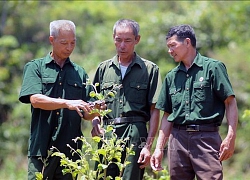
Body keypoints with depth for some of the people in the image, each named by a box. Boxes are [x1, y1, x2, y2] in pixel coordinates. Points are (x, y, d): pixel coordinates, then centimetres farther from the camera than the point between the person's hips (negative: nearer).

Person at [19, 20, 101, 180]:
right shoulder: (35, 67, 8)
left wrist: (95, 111, -12)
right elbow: (35, 99, -10)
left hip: (70, 149, 3)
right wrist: (67, 103, -21)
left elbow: (86, 115, 12)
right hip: (41, 148, -3)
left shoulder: (80, 73, 16)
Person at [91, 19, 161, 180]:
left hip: (135, 135, -3)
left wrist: (148, 145, -4)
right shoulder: (104, 68, 15)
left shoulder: (150, 69, 6)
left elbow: (154, 111, 3)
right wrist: (95, 121, -1)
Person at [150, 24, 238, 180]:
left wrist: (231, 137, -13)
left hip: (206, 138, -5)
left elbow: (230, 103, -3)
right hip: (178, 139, 5)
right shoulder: (171, 77, 16)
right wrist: (159, 148, 12)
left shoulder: (213, 67, 1)